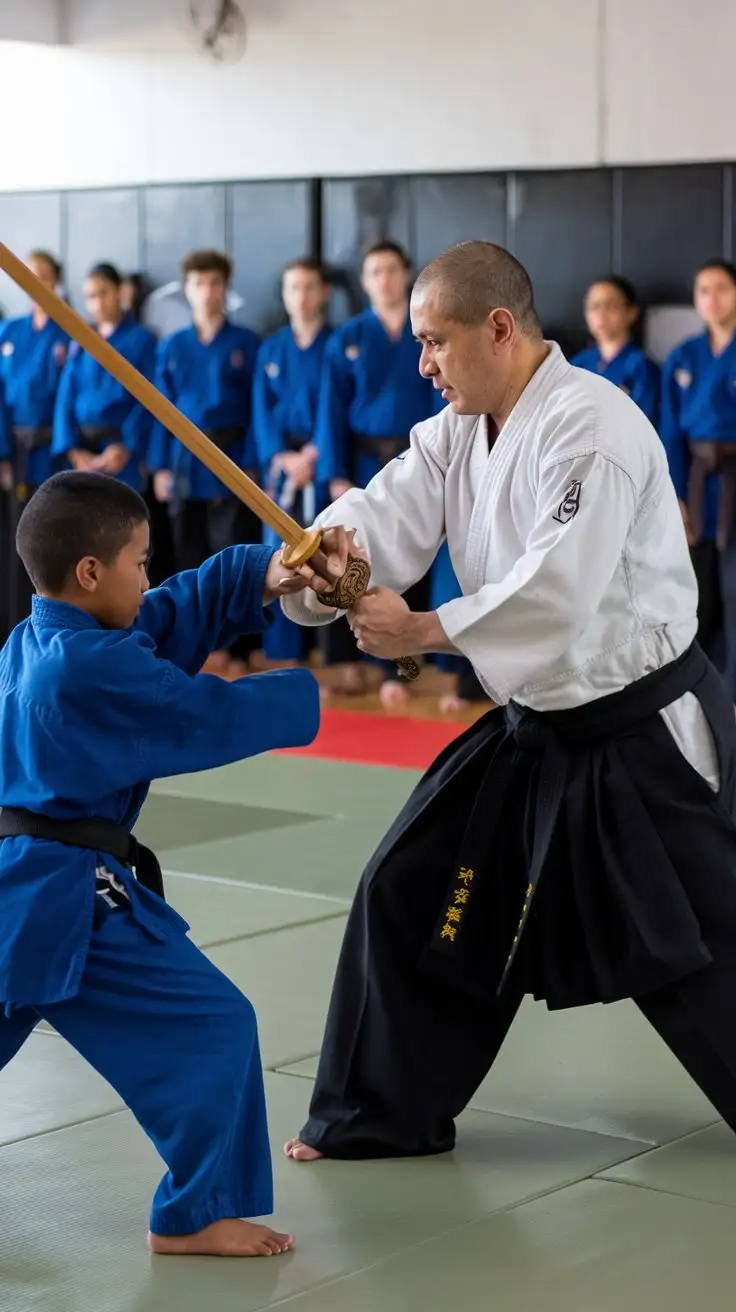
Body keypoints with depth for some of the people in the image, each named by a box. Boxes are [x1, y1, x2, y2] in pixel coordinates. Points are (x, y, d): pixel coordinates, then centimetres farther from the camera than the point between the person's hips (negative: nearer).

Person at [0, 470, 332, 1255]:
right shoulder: (98, 668, -19)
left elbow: (184, 609, 13)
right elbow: (218, 718, -14)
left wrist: (263, 576, 1)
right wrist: (305, 692, 3)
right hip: (66, 903, -10)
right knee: (211, 1027, -3)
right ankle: (196, 1217, 4)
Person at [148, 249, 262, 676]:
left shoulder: (246, 344, 0)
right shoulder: (172, 348, 9)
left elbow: (257, 408, -3)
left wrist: (251, 464, -11)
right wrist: (161, 465, 2)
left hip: (230, 460, -3)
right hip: (185, 463, 3)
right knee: (191, 557, 8)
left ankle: (238, 649, 2)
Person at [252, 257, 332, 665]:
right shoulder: (270, 351, 13)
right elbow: (262, 411, 5)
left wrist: (314, 456, -15)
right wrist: (282, 458, -10)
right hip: (281, 465, 3)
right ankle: (284, 658, 8)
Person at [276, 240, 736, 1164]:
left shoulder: (591, 425, -22)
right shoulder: (458, 431, 6)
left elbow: (561, 590, -31)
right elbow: (384, 518, -7)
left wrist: (424, 631, -28)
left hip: (641, 733, -8)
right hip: (534, 730, 8)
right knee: (410, 895, 8)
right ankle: (381, 1115, 22)